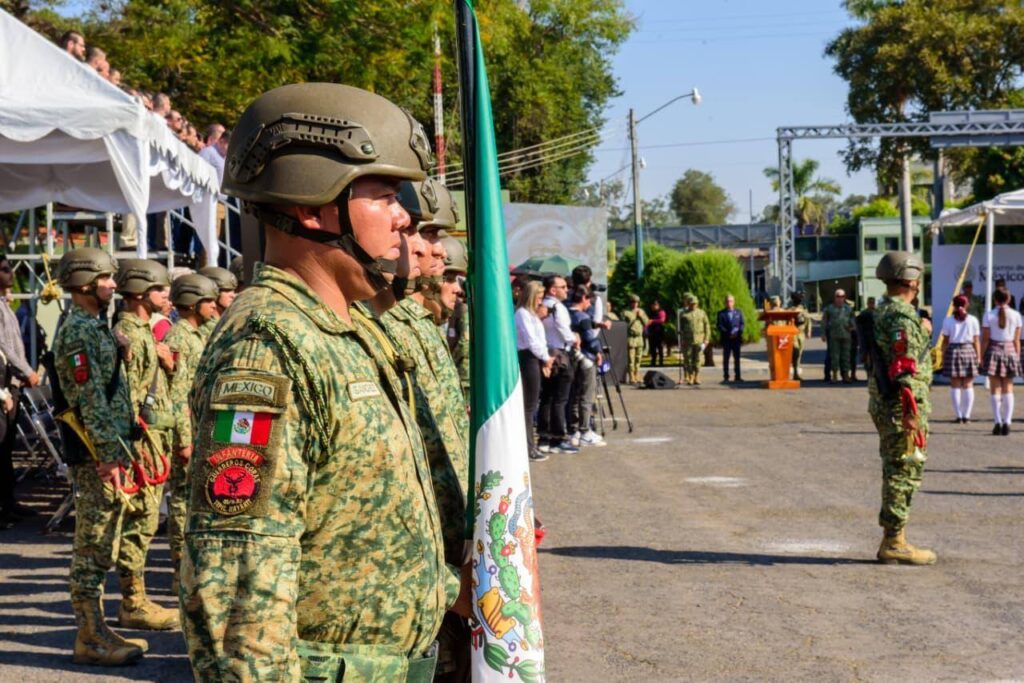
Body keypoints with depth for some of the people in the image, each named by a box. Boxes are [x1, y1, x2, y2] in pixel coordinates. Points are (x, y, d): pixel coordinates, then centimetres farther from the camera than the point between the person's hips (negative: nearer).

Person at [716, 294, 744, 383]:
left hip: (736, 338, 2)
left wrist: (738, 332, -9)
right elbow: (719, 325, -3)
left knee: (737, 358, 2)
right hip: (726, 339, -2)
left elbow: (741, 324, 10)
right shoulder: (721, 313, 4)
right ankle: (726, 377, 1)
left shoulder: (739, 312, 13)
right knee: (726, 358, -1)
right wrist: (728, 333, -14)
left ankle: (737, 376, 6)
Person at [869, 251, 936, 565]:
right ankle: (895, 543, -3)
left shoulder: (883, 312, 16)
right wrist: (911, 411, -23)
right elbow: (904, 367, -21)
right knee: (904, 472, -6)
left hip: (883, 401, 10)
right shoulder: (902, 315, -16)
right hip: (902, 403, -10)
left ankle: (893, 540, 19)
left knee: (896, 471, 14)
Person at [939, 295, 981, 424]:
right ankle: (966, 416, 4)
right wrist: (978, 357, 7)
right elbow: (976, 341, 1)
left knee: (955, 385, 4)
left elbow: (945, 341, 0)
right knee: (968, 385, 6)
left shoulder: (948, 320, 1)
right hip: (968, 350, 0)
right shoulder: (973, 320, 2)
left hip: (953, 351, 0)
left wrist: (943, 356, 6)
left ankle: (958, 415, 1)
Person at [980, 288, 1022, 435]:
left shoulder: (989, 315, -4)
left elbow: (985, 339, -5)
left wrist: (982, 357, 1)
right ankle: (1007, 422, 1)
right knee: (1008, 388, 8)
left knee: (995, 388, 3)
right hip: (1010, 350, 2)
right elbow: (1016, 340, 2)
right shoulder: (1016, 315, 1)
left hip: (994, 350, -2)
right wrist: (1017, 357, 9)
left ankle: (997, 422, -4)